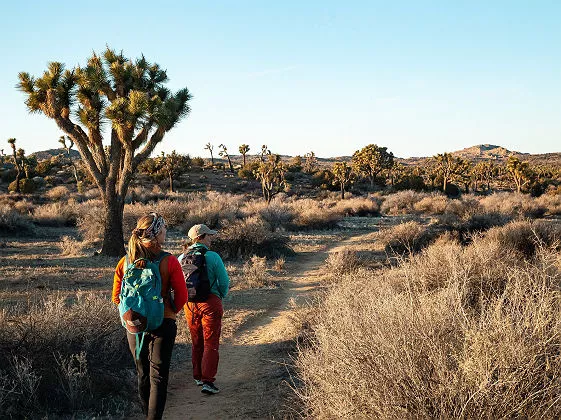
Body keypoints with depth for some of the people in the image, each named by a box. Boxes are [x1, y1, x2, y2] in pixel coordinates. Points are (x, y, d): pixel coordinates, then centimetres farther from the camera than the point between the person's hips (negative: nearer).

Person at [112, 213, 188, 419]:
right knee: (159, 377, 4)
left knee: (143, 374, 19)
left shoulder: (126, 261, -4)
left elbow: (116, 296, 3)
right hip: (163, 324, -4)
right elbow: (182, 296, -9)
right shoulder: (169, 261, -14)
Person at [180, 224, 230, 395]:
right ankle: (207, 381, -4)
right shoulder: (213, 257, -12)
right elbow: (224, 281, -9)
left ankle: (198, 376, 28)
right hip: (210, 302, -5)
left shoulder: (182, 257, 1)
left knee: (196, 342, 19)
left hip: (189, 303, 5)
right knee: (211, 343, 1)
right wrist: (220, 297, 10)